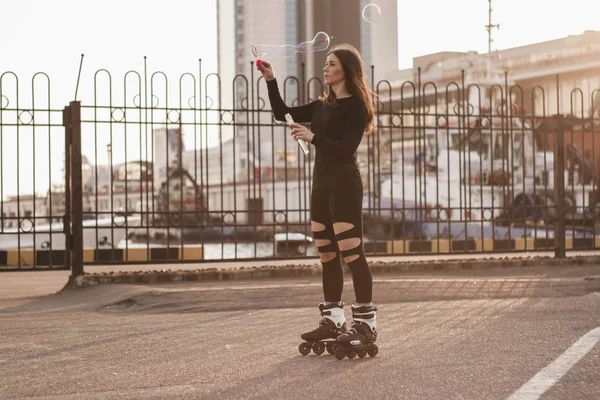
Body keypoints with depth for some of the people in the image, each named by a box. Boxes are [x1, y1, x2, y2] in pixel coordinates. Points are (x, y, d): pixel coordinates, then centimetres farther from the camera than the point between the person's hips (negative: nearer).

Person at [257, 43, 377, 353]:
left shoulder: (355, 106, -8)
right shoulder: (322, 106, 15)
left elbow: (347, 148, -17)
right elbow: (282, 113, 20)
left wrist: (312, 138, -26)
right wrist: (270, 81, 9)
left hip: (344, 184, -8)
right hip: (321, 183, 8)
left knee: (352, 254, -10)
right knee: (327, 256, 10)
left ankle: (365, 324, -8)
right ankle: (332, 320, 16)